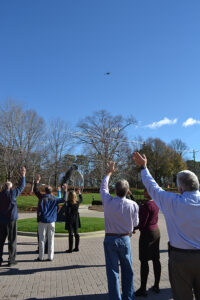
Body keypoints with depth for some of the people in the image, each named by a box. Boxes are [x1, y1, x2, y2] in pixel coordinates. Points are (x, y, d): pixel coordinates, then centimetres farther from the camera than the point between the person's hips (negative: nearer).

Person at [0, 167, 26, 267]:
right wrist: (23, 176, 16)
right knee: (12, 240, 4)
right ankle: (11, 260, 7)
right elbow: (22, 186, 5)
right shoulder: (13, 193, -7)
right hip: (11, 220, -4)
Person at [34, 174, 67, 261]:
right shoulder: (54, 199, 0)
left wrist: (37, 181, 11)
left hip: (42, 221, -1)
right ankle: (50, 257, 8)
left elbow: (35, 190, 9)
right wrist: (65, 190, 15)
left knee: (42, 239, 5)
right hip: (51, 221, 1)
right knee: (51, 239, 6)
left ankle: (41, 256, 9)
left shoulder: (41, 197, -2)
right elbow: (63, 199, 8)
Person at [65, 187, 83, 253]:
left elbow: (67, 212, -19)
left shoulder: (69, 203, -17)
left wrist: (66, 220, -5)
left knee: (70, 234, 0)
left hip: (70, 220, -6)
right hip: (76, 220, 6)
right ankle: (76, 248, 20)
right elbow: (81, 199, 23)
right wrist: (79, 193, 34)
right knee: (76, 233, 12)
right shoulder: (77, 202, 0)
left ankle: (70, 249, 6)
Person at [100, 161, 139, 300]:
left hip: (110, 239, -1)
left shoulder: (108, 202, -15)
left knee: (112, 271, 10)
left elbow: (103, 187, 4)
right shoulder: (133, 205, -14)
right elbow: (135, 223, -1)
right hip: (125, 239, 1)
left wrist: (109, 172, 17)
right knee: (128, 270, 18)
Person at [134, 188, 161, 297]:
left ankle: (143, 289, 10)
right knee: (156, 259, 14)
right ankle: (156, 286, 25)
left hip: (147, 234, -9)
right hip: (156, 232, 9)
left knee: (144, 261, 1)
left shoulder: (146, 205, -22)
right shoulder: (155, 203, 6)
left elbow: (142, 224, -21)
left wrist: (132, 228, -4)